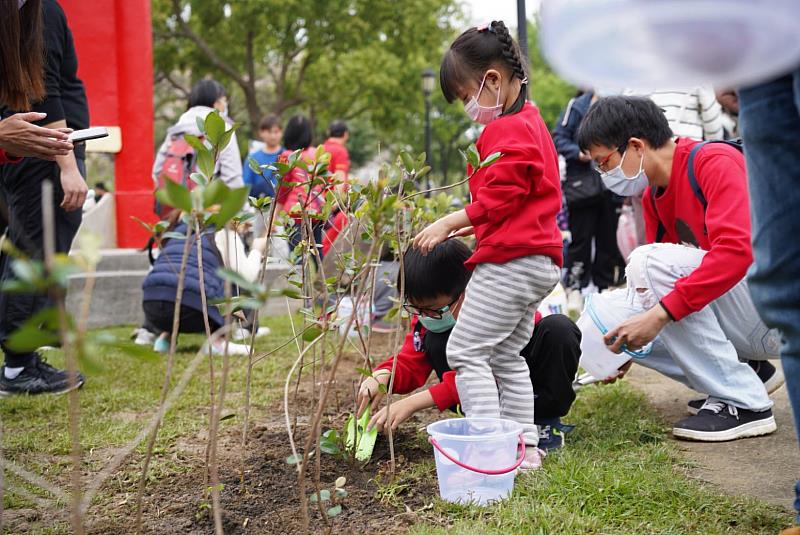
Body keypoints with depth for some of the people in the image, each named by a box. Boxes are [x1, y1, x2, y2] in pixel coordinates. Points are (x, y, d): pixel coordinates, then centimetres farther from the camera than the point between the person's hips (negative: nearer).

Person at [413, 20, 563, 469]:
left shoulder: (508, 131, -13)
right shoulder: (531, 122, 19)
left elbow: (498, 200, -18)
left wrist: (448, 224, -10)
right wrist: (471, 228, 18)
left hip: (509, 261, -11)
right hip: (539, 260, 11)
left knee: (466, 351, -7)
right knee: (507, 356, 16)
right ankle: (524, 445, 19)